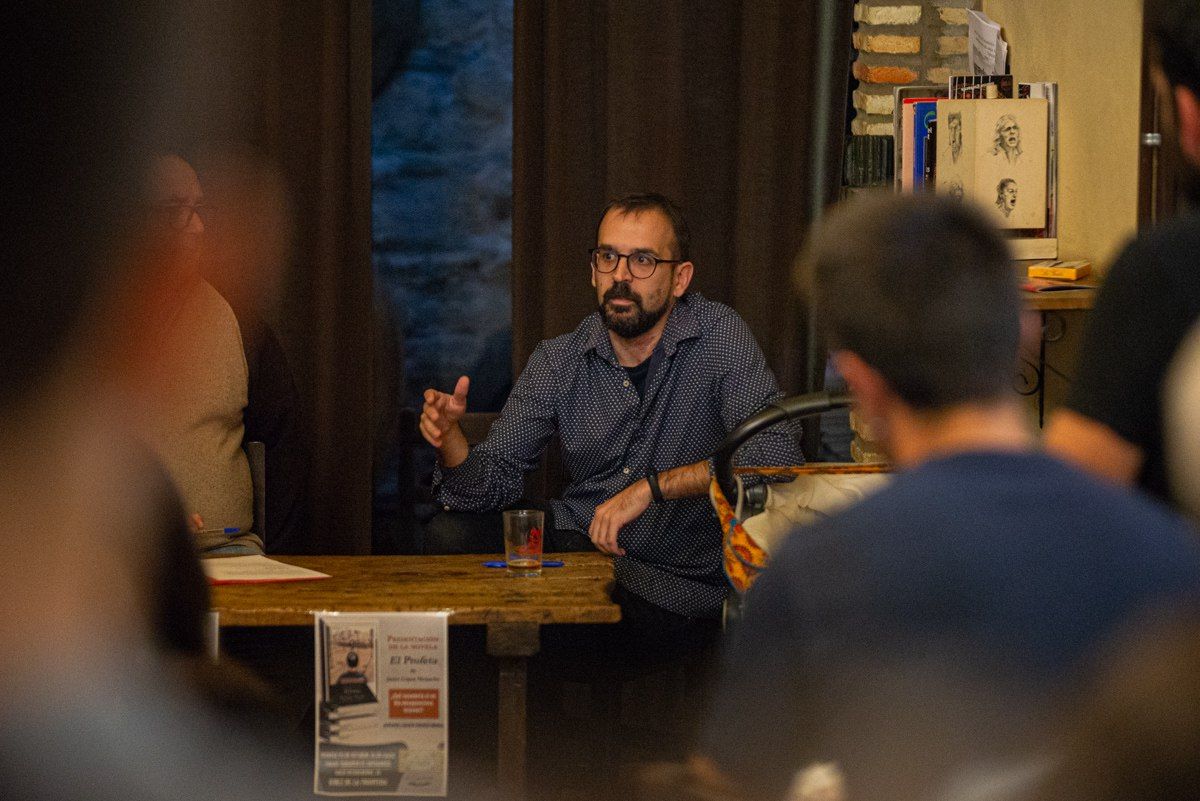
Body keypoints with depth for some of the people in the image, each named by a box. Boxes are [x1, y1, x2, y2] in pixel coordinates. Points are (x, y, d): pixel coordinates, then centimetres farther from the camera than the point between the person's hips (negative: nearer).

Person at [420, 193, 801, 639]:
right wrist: (449, 437, -17)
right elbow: (492, 480, 5)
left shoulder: (720, 338, -9)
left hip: (676, 582, -4)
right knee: (449, 543, -18)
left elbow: (776, 453, -23)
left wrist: (652, 486, -26)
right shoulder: (558, 363, 3)